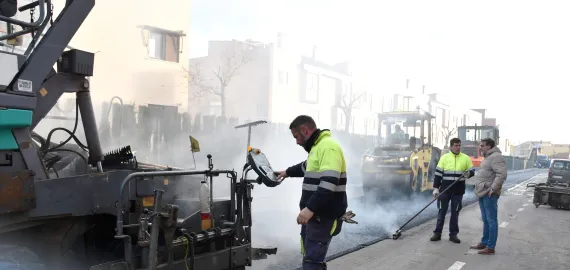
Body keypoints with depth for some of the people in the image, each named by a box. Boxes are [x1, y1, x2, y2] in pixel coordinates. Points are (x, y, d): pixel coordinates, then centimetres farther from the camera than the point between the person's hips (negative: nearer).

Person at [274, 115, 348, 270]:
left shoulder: (328, 146, -16)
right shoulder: (317, 146, 17)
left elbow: (329, 183, -28)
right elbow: (306, 167, 38)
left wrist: (310, 208, -31)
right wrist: (287, 172, 48)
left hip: (324, 217, -10)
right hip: (314, 214, 10)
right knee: (312, 257, 15)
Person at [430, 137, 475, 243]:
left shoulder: (466, 158, 3)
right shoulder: (444, 157, 0)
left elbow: (472, 171, 10)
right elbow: (438, 173, 1)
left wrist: (468, 173, -14)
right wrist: (436, 188, -5)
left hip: (458, 191, 1)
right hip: (445, 190, -1)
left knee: (455, 212, 8)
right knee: (442, 211, 5)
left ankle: (453, 234, 16)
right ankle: (437, 233, 13)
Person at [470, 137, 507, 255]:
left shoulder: (496, 157, -14)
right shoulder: (488, 157, 19)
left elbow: (502, 174, -25)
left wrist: (493, 189, -24)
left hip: (489, 194, -10)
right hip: (483, 193, 10)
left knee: (491, 220, -4)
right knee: (485, 220, 17)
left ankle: (490, 247, 0)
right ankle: (484, 243, 26)